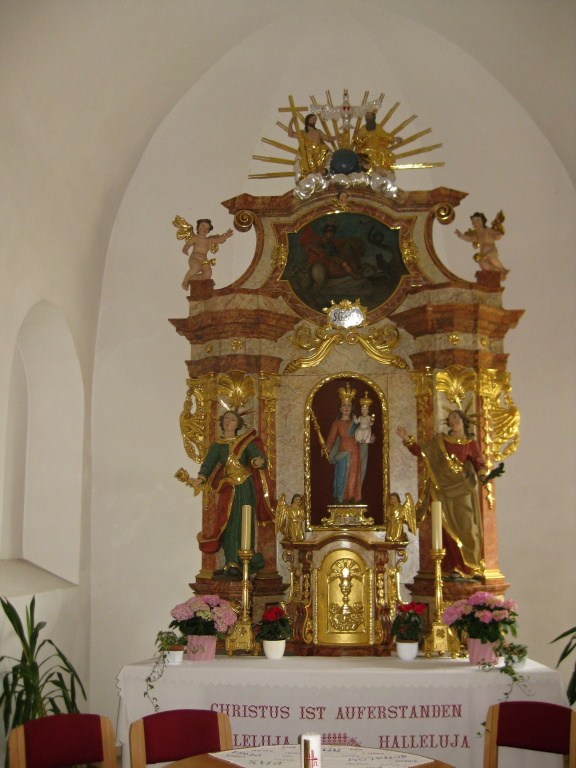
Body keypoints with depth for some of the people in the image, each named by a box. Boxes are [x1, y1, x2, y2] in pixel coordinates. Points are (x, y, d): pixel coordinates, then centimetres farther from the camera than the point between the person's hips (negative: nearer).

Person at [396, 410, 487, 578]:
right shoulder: (439, 439, 11)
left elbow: (479, 464, -2)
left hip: (462, 490, -2)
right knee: (449, 528, 0)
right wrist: (407, 439, -1)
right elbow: (422, 452, 8)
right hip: (444, 490, 2)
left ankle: (469, 567, 2)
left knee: (465, 527, -5)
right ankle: (454, 568, 3)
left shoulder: (471, 444, 5)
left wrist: (482, 474, -23)